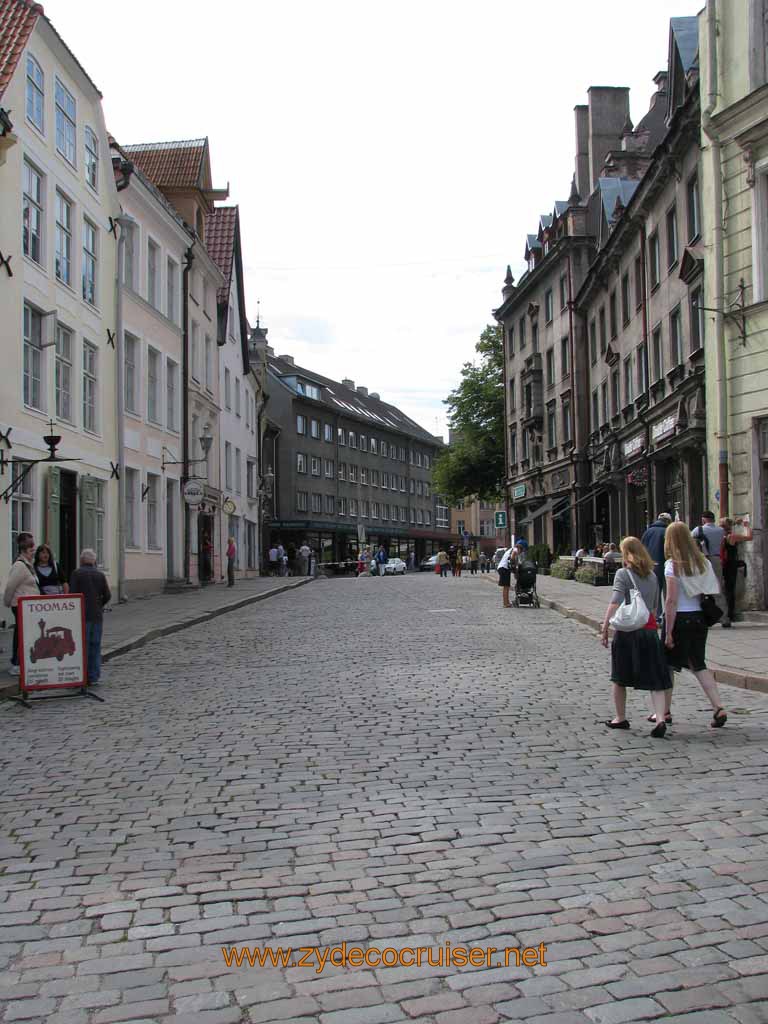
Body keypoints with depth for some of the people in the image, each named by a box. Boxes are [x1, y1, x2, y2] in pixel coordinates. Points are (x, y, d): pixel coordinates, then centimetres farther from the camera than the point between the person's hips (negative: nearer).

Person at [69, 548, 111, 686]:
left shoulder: (77, 574, -6)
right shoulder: (100, 574, 6)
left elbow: (72, 594, -11)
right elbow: (107, 596, 5)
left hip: (82, 614, -3)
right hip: (97, 615, 4)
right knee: (95, 646, 8)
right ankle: (93, 677, 10)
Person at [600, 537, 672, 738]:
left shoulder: (623, 574, -6)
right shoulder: (652, 576, 10)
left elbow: (614, 604, -16)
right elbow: (655, 605, 16)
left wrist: (604, 630, -16)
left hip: (626, 631, -4)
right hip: (649, 629, 4)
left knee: (620, 678, 13)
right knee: (654, 678, 2)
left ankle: (620, 718, 22)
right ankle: (660, 718, -14)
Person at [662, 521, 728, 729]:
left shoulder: (673, 565, -13)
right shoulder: (703, 562, 4)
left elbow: (671, 601, -16)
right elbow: (712, 592, 6)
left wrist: (668, 632, -13)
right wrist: (705, 617, 15)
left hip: (679, 619, -5)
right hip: (699, 618, 5)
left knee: (667, 665, 9)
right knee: (699, 665, 13)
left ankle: (664, 711, 18)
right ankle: (718, 708, 1)